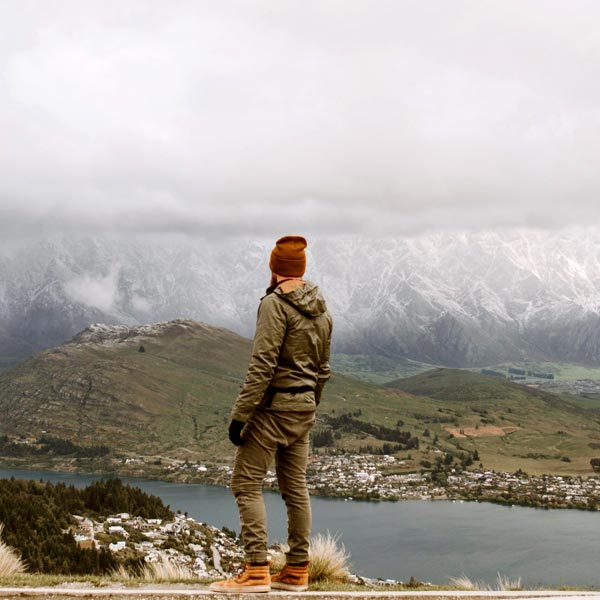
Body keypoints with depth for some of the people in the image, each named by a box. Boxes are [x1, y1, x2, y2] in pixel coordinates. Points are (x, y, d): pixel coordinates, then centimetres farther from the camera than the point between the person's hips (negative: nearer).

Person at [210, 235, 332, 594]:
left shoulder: (276, 304, -14)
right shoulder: (322, 310, 11)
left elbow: (262, 365, -20)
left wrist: (240, 414, -17)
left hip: (274, 405, -8)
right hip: (305, 406, 8)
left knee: (247, 484, -3)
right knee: (295, 487, 11)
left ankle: (257, 571, -8)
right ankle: (297, 572, 15)